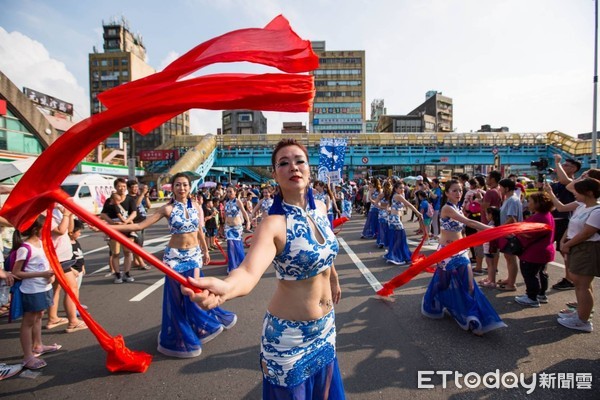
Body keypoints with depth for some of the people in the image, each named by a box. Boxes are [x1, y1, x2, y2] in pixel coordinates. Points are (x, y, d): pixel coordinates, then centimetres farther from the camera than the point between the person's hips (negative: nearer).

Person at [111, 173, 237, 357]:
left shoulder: (196, 206, 0)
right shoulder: (167, 209, -10)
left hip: (194, 254, 2)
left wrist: (205, 251, 17)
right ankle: (181, 336, 26)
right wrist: (109, 227, -22)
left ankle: (197, 329, 31)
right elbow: (140, 225, -14)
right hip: (174, 255, -2)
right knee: (177, 296, 6)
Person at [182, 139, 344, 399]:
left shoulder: (320, 208, -5)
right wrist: (225, 287, -63)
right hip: (290, 332, -6)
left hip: (326, 324, 6)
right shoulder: (274, 223, -25)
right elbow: (249, 270, -42)